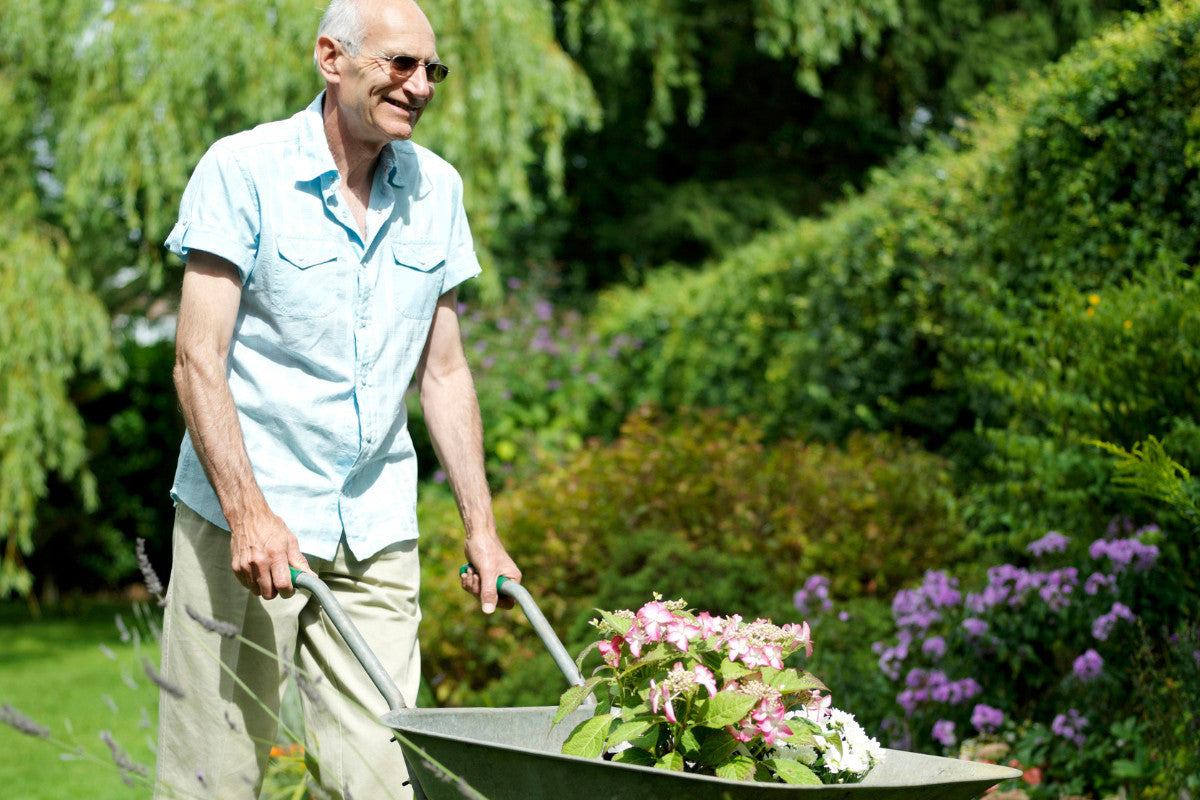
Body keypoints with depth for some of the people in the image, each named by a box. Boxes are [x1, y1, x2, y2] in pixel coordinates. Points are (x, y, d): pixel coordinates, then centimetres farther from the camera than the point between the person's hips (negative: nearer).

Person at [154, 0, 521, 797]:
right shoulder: (243, 170, -6)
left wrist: (481, 524, 10)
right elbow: (198, 360, -10)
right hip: (243, 522, -4)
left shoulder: (437, 189, 9)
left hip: (377, 532, 4)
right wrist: (248, 512, -21)